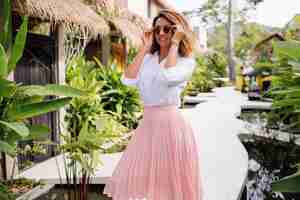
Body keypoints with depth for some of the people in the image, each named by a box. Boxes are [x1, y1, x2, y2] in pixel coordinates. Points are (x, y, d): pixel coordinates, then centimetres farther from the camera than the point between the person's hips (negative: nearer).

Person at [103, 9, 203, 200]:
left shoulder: (187, 61, -2)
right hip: (147, 124, 5)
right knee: (135, 180, 11)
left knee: (170, 184, 5)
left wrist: (174, 44, -12)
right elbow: (128, 79, -6)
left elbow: (168, 77, -24)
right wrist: (145, 48, 1)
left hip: (171, 124, -5)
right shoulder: (147, 59, 12)